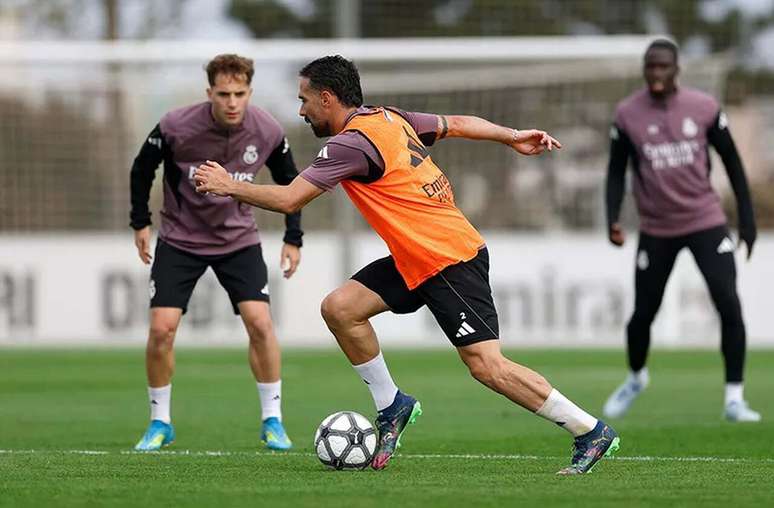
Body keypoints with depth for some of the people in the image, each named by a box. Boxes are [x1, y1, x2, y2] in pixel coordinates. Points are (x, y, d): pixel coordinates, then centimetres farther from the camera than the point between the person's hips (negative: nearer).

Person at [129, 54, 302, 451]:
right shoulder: (176, 127, -21)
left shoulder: (267, 132, -15)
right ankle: (160, 423, 8)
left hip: (239, 239, 1)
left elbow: (288, 181, 4)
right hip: (180, 239, -1)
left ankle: (272, 421, 0)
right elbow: (143, 168, -1)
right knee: (161, 329, -11)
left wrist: (293, 237, 3)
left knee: (260, 322, -15)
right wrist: (140, 222, 1)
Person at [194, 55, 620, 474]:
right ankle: (391, 406, 13)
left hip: (450, 262, -10)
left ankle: (591, 433, -7)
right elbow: (457, 124, 19)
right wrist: (512, 136, 28)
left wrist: (229, 186, -4)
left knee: (486, 365, -13)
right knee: (339, 308, 2)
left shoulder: (352, 143, -17)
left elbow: (288, 200, -17)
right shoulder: (390, 119, 9)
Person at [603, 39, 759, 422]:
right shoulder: (627, 114, -6)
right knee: (643, 314, 6)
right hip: (656, 229, 1)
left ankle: (734, 398, -7)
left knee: (729, 304, -15)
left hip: (706, 222, -1)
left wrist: (747, 217, 2)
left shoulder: (704, 107, -6)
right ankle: (636, 377, 37)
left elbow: (731, 161, 4)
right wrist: (612, 220, -10)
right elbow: (616, 171, 3)